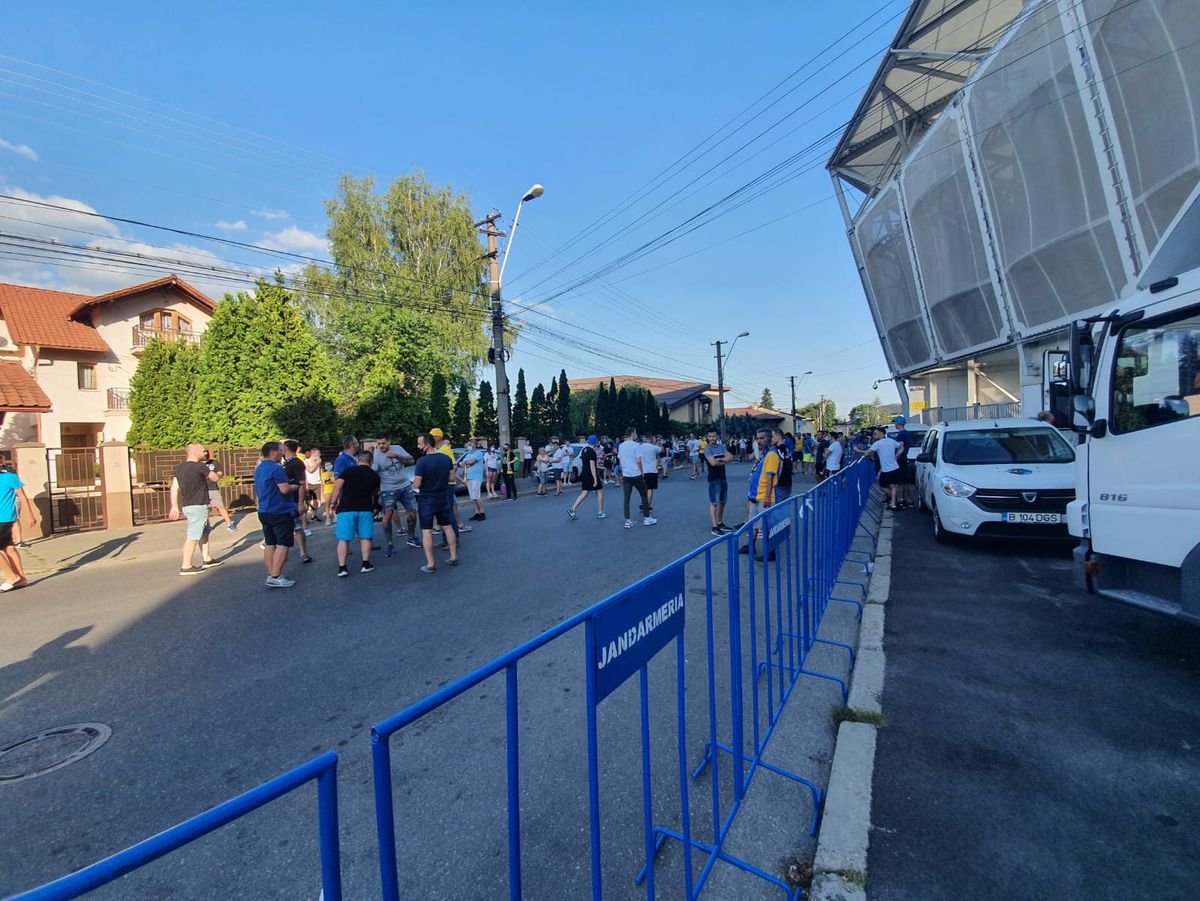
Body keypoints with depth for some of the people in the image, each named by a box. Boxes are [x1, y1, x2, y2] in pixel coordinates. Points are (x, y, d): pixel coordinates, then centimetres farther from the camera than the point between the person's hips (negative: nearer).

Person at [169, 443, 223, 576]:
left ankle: (206, 559, 28)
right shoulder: (200, 466, -15)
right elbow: (215, 478, -3)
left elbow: (174, 487, 10)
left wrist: (175, 506, 11)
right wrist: (206, 469, 12)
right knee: (193, 537, -4)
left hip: (187, 505, 9)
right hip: (198, 506, -9)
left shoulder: (180, 468, 11)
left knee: (204, 532, 20)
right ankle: (186, 566, 0)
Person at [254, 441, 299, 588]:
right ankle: (275, 577, -6)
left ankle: (271, 574, 17)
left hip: (264, 512, 10)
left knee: (270, 544, 12)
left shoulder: (258, 469, 15)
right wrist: (295, 486, -3)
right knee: (283, 544, -6)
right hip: (280, 512, -10)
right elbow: (285, 489, -23)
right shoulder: (276, 468, -16)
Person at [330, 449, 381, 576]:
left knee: (343, 539, 4)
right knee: (365, 537, 11)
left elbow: (337, 486, -5)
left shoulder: (348, 470, 3)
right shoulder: (375, 476, 10)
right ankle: (366, 564, 14)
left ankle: (342, 568, 2)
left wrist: (333, 502, 2)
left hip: (346, 509, -1)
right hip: (365, 509, 1)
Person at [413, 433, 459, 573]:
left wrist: (413, 485, 3)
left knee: (426, 531, 3)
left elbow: (416, 484, -19)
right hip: (443, 498, 5)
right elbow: (451, 477, 8)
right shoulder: (446, 458, -1)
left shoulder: (422, 461, -19)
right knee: (447, 527, 16)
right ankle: (454, 557, 23)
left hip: (427, 500, -5)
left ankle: (430, 564, 6)